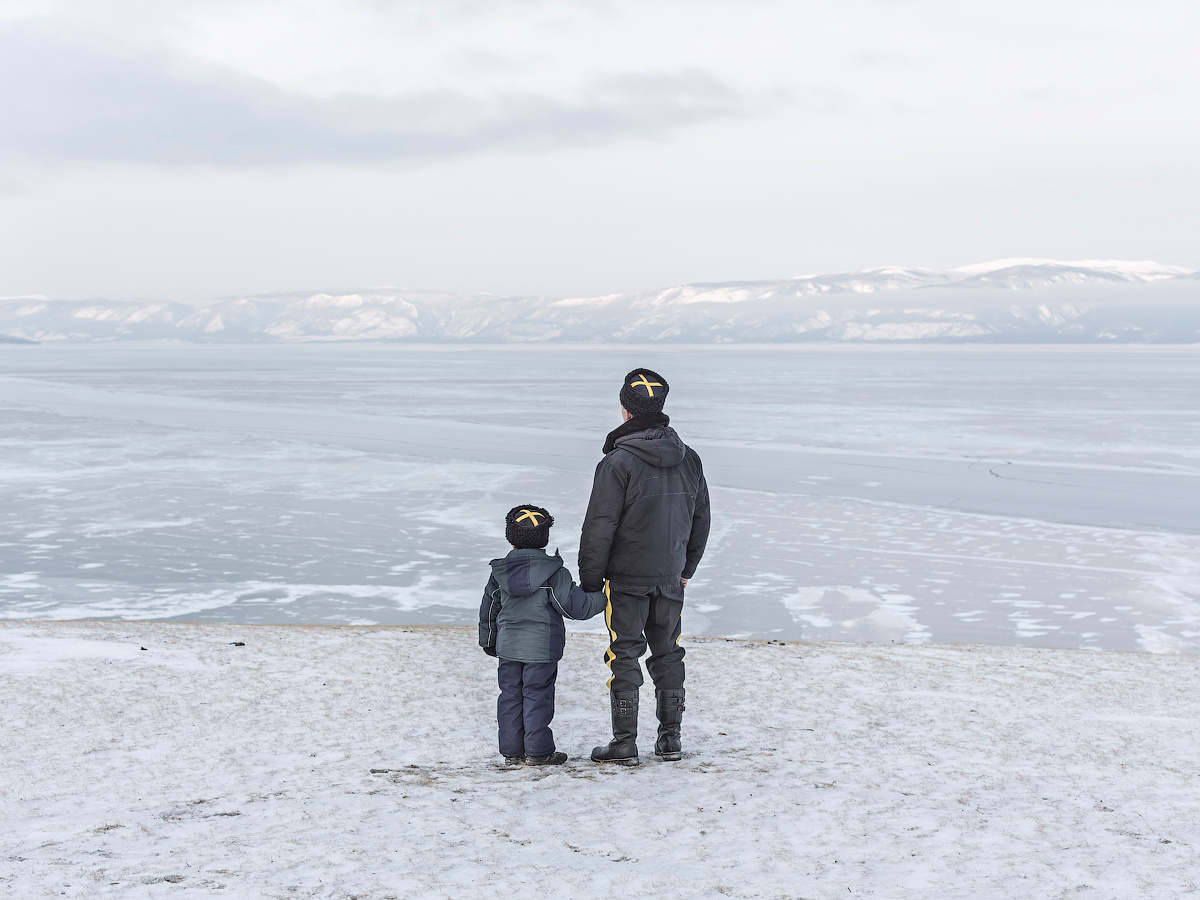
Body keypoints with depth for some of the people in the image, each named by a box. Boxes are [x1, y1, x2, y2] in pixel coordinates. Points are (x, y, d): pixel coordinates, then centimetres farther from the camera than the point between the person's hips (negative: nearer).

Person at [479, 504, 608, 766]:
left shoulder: (500, 572, 3)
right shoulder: (554, 573, -10)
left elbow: (488, 610, 13)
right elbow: (576, 607, -10)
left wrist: (488, 641, 27)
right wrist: (603, 598, 7)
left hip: (508, 646, 4)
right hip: (542, 647, -4)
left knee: (510, 696, 10)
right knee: (537, 696, 2)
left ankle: (511, 751, 14)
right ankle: (537, 751, 5)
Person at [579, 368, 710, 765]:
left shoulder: (619, 462, -16)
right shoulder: (689, 459, 4)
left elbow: (599, 527, -15)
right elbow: (700, 520, 13)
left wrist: (589, 580, -6)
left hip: (627, 576, -5)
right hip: (671, 577, 6)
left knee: (625, 655, 1)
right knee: (668, 653, 15)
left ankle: (625, 743, 4)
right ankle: (670, 737, 20)